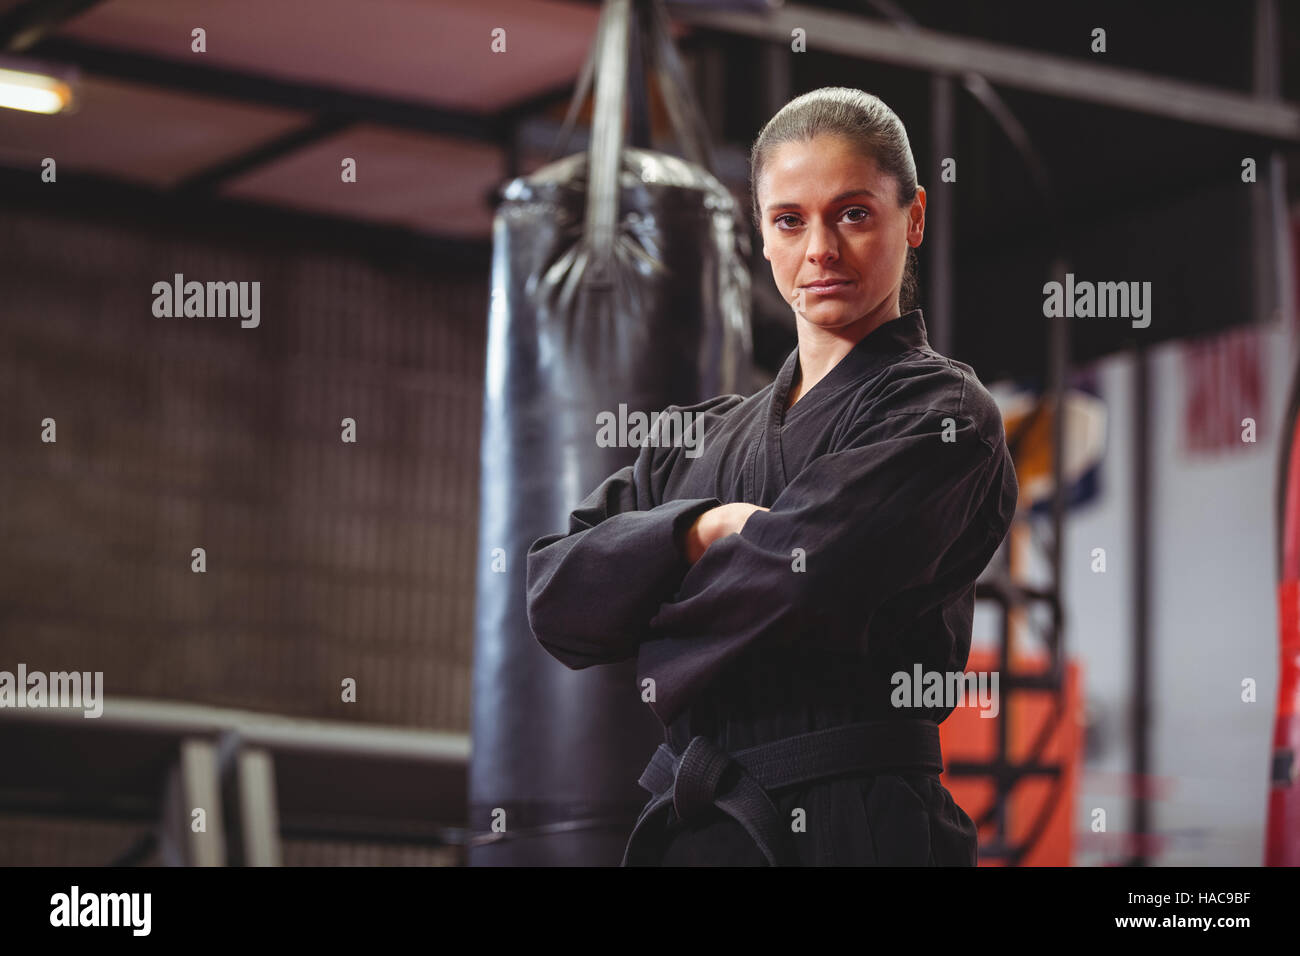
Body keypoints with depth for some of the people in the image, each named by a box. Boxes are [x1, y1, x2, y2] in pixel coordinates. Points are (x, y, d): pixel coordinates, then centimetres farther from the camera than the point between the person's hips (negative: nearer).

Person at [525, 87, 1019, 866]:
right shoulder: (708, 435, 14)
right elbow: (554, 595, 3)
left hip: (858, 828, -5)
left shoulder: (942, 414, -4)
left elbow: (796, 577, -16)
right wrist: (701, 529, -12)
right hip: (687, 823, 6)